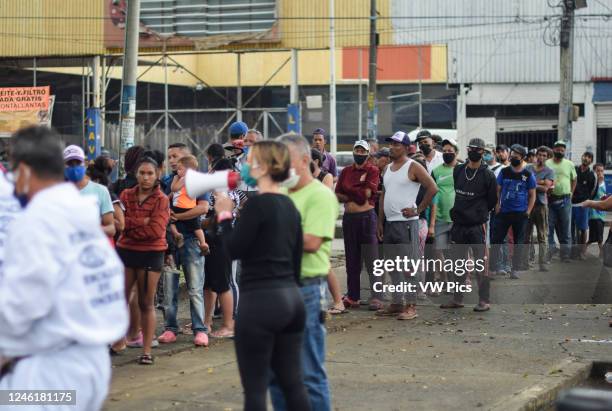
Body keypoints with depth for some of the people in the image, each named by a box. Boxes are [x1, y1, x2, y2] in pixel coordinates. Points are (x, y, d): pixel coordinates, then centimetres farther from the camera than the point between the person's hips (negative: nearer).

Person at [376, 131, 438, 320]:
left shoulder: (413, 167, -8)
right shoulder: (388, 168, 16)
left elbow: (432, 188, -14)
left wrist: (418, 210, -13)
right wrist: (380, 222, 15)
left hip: (406, 223, -8)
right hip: (389, 223, 8)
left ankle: (411, 306, -4)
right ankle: (397, 303, 19)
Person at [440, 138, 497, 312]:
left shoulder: (487, 175, -5)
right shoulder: (458, 171, 8)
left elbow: (492, 201, 2)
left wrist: (480, 214, 8)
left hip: (477, 226, -5)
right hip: (458, 225, 5)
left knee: (481, 264, -4)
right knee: (458, 262, 11)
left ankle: (484, 300, 1)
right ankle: (457, 299, 20)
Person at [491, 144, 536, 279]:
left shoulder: (528, 175, 0)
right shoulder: (504, 172, 3)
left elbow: (532, 195, 4)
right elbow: (497, 191, 8)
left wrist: (528, 212, -4)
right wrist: (497, 206, -2)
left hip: (520, 214, -1)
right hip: (503, 212, 1)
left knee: (519, 242, 6)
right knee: (496, 239, -1)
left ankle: (515, 269, 14)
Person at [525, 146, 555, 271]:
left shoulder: (549, 171, 5)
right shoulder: (528, 169, 12)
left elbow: (545, 188, -7)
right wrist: (540, 183, -9)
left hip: (541, 205, -2)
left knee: (542, 236, -3)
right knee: (526, 235, 4)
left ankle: (543, 263, -2)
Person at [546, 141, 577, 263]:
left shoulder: (569, 164, 8)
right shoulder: (546, 164, 1)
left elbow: (574, 180, 18)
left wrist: (571, 192, 9)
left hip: (565, 200, 2)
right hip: (550, 199, -1)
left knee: (565, 229, 4)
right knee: (549, 228, 1)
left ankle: (565, 255, 9)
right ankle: (547, 255, 6)